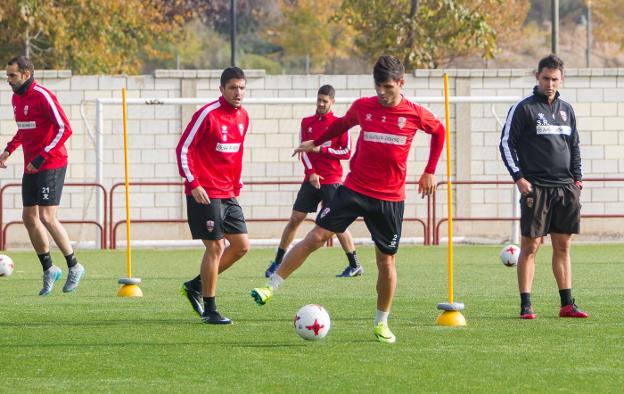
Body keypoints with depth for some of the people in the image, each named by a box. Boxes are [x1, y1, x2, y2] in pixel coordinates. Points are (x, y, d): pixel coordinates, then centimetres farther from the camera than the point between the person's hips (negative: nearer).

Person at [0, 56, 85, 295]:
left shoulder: (43, 97, -16)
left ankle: (74, 267, 2)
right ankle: (49, 270, 18)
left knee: (47, 218, -13)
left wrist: (41, 158, -22)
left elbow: (64, 129, -20)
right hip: (31, 167, 9)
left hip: (51, 165, -9)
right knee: (29, 218, 6)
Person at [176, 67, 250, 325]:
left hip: (227, 194, 8)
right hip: (205, 194, -8)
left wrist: (236, 185, 16)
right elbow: (183, 149, -12)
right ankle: (209, 310, 0)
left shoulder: (242, 116, 9)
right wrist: (193, 184, -17)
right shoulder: (208, 114, -13)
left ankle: (195, 286, 20)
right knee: (215, 247, -8)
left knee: (241, 245, 6)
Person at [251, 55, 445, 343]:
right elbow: (343, 123, 21)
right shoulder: (362, 107, -1)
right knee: (316, 237, -9)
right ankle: (271, 287, -4)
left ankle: (381, 323, 20)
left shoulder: (416, 115, -5)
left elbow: (439, 132, 14)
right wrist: (316, 142, 28)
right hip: (354, 189, 1)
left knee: (386, 260, 4)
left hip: (390, 199, -1)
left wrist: (430, 172, 12)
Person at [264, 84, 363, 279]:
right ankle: (277, 263, 7)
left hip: (331, 182, -4)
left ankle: (355, 265, 4)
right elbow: (304, 151, 5)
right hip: (311, 179, 4)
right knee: (295, 219, 1)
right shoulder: (307, 122, 9)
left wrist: (322, 149, -14)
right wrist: (311, 173, -8)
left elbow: (346, 152, -5)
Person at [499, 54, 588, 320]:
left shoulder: (566, 110, 15)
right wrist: (518, 178, -10)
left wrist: (577, 179, 13)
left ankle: (567, 304, 10)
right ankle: (525, 305, -4)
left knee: (563, 246, 7)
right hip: (536, 188, -5)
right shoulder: (523, 108, -2)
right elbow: (506, 144, -3)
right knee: (530, 245, -5)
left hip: (565, 188, 5)